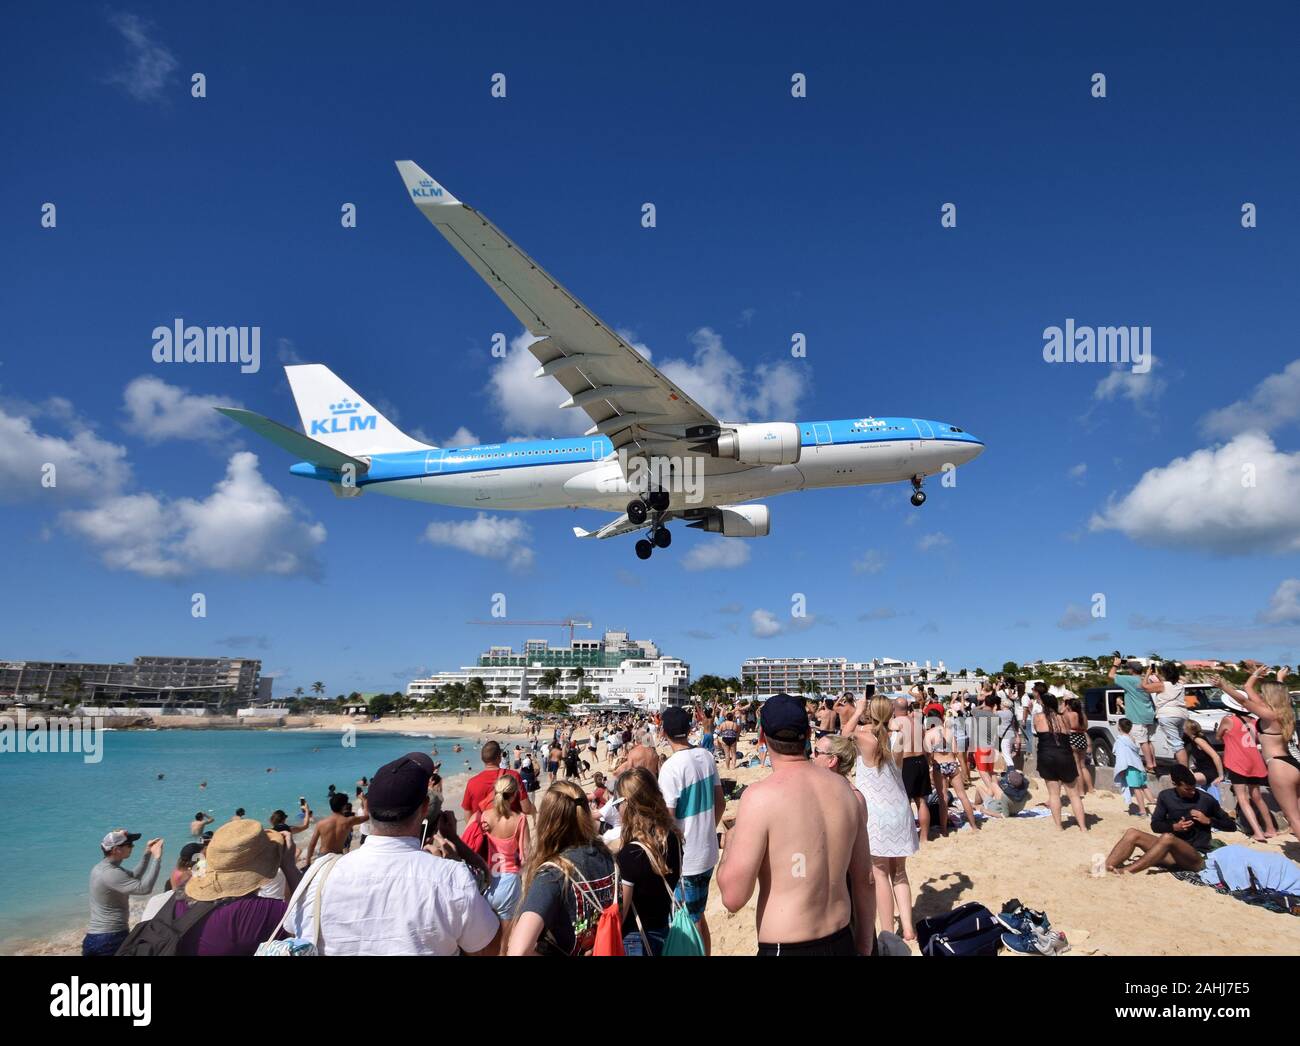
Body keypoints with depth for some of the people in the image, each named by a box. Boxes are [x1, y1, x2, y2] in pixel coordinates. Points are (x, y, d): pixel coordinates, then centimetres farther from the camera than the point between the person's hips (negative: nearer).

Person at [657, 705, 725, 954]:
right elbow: (720, 804, 9)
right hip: (708, 852, 7)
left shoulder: (670, 768, -21)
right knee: (699, 917, 22)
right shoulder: (707, 757, -1)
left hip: (685, 859, -7)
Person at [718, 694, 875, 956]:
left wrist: (731, 843, 0)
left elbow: (733, 897, -19)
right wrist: (864, 947, 20)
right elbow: (865, 881, 7)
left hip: (784, 947, -5)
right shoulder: (844, 789, -2)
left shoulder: (760, 796, -20)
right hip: (842, 943, 5)